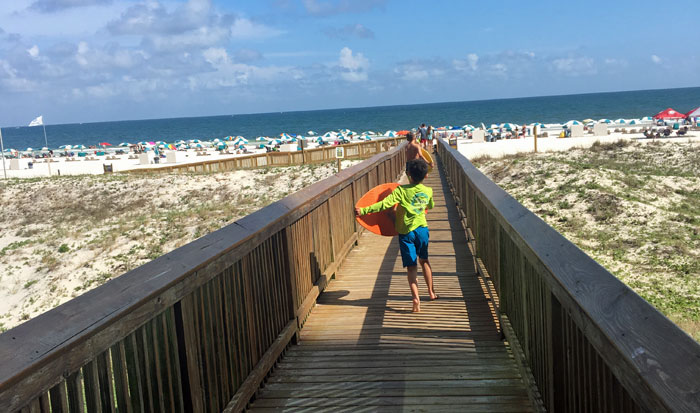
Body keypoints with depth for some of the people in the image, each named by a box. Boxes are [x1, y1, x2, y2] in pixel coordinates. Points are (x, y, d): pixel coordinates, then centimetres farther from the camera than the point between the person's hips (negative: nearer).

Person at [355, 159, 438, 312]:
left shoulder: (402, 191, -14)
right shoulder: (428, 191, 0)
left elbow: (384, 204, -22)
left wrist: (363, 210, -20)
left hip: (406, 232, -3)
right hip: (422, 229, 3)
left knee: (411, 266, 1)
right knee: (424, 260, 23)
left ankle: (416, 298, -13)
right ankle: (431, 292, 33)